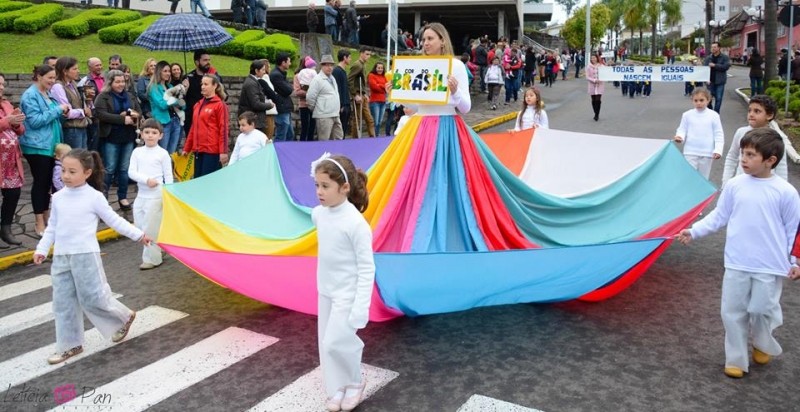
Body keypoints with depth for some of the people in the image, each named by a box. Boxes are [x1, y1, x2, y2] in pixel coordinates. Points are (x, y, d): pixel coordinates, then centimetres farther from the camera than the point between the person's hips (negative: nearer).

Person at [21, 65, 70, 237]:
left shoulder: (48, 94, 14)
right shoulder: (30, 95, -12)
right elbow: (35, 121, -20)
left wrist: (61, 113, 3)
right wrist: (57, 110, -19)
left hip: (50, 145, 8)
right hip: (37, 146, -8)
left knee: (48, 182, 12)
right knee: (40, 182, -4)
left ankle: (47, 218, 21)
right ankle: (40, 224, 2)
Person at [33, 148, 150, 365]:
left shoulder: (94, 197, -7)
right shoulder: (58, 197, 7)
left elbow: (114, 220, 1)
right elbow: (52, 227, 15)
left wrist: (138, 235, 1)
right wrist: (42, 249, 8)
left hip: (85, 256, -5)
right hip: (61, 258, 5)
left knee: (93, 298, -3)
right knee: (63, 303, 8)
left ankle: (124, 317, 25)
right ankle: (70, 345, 21)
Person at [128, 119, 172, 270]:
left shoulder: (163, 153, -4)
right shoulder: (137, 152, 6)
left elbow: (168, 176, -2)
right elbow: (131, 172, -2)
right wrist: (146, 180, -17)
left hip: (156, 196, -5)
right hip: (141, 194, 5)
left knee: (151, 228, -3)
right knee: (139, 227, 11)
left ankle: (152, 258, 9)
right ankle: (155, 251, 29)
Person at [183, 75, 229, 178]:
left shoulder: (220, 105, -6)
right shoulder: (198, 105, 14)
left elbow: (223, 129, -10)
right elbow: (193, 128, 20)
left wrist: (223, 151, -15)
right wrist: (187, 148, 19)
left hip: (212, 150, -7)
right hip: (198, 150, 7)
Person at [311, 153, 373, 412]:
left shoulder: (356, 223, -25)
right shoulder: (318, 214, -4)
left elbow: (367, 268, -20)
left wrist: (361, 307, -21)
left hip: (347, 294, -7)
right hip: (325, 291, 7)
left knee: (335, 342, -6)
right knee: (326, 342, 12)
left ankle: (354, 383, 20)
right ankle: (336, 389, 28)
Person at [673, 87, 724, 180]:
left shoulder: (714, 116, -2)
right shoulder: (687, 115, -1)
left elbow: (718, 134, 0)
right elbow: (682, 130, 7)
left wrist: (718, 150, -9)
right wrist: (679, 137, -16)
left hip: (707, 153, 0)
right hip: (690, 152, 0)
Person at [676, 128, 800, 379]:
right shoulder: (734, 186, -2)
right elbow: (718, 217, 6)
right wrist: (694, 231, -2)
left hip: (770, 267, -2)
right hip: (737, 264, 2)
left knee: (763, 310, 4)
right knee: (733, 311, 6)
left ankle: (763, 345, 37)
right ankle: (736, 359, 21)